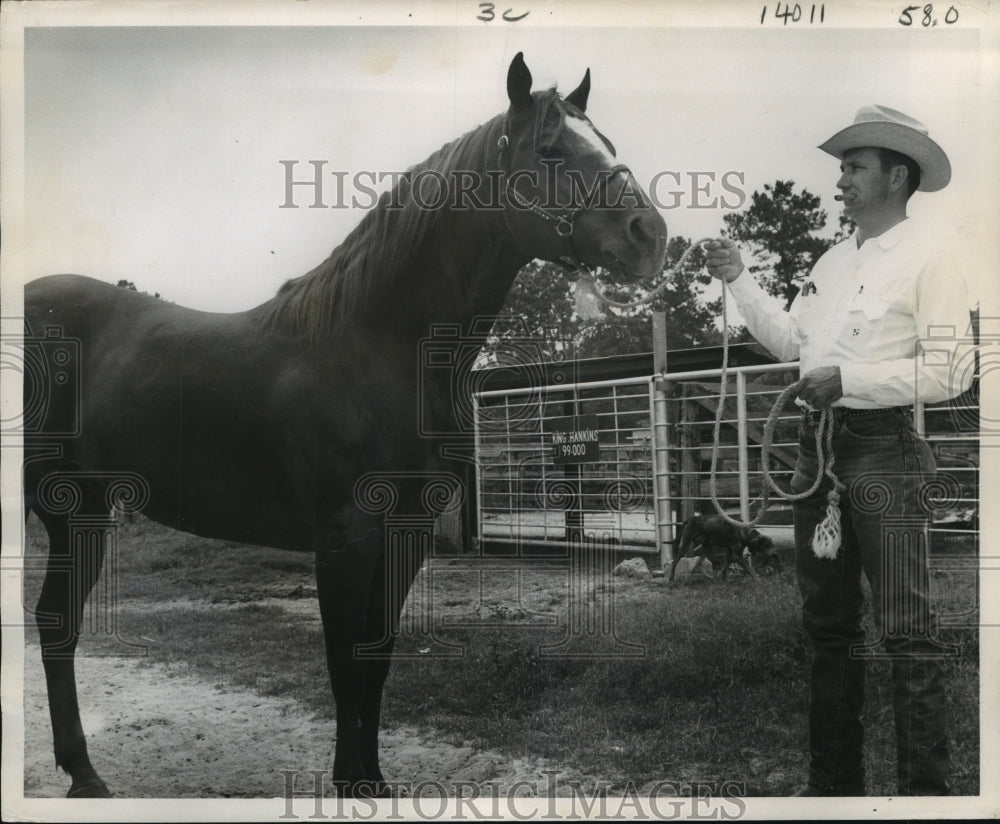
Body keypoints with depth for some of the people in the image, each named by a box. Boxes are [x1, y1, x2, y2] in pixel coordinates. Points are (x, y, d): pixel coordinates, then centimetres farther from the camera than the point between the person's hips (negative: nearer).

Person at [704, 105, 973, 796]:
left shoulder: (928, 259, -6)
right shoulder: (833, 260, 16)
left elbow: (949, 371, -15)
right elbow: (790, 341, 20)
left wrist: (848, 378, -18)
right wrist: (738, 280, 15)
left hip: (885, 447, -8)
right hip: (818, 445, 8)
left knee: (907, 628, -7)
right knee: (828, 620, 12)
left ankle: (927, 787, 0)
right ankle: (834, 779, 23)